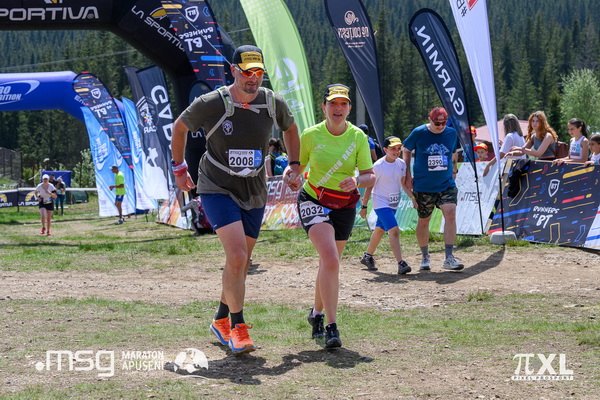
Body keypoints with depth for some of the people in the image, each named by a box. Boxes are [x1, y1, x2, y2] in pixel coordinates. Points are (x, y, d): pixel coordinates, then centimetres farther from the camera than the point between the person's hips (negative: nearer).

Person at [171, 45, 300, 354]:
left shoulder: (273, 103, -5)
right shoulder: (210, 104, -15)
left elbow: (290, 128, 18)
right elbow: (179, 128, 4)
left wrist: (294, 165, 8)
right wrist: (179, 168, 8)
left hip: (254, 194, 4)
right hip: (217, 190, -4)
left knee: (240, 263, 11)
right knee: (237, 257, -20)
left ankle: (221, 320, 32)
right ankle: (238, 328, -9)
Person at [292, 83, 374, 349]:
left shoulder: (358, 136, -5)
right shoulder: (310, 135, -8)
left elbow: (370, 177, -6)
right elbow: (297, 167, 5)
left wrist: (356, 181, -28)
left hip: (344, 206, 3)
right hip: (313, 201, -3)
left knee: (329, 264, 13)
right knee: (330, 260, -24)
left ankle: (317, 313, 40)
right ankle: (331, 327, -23)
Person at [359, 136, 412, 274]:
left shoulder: (402, 164, 2)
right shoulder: (378, 166, -14)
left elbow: (404, 184, 8)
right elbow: (369, 186, -7)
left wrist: (414, 197, -6)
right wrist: (364, 206, -4)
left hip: (394, 203, 6)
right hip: (380, 202, -6)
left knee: (380, 230, 17)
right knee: (394, 230, -18)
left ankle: (367, 257, 35)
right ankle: (401, 263, -23)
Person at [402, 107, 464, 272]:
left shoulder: (452, 133, 1)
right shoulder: (419, 133, -8)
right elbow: (406, 151, 7)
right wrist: (408, 176, 3)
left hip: (446, 184, 1)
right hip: (423, 186, -1)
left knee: (450, 213, -17)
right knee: (423, 221, 8)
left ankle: (449, 258, -16)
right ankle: (425, 257, 26)